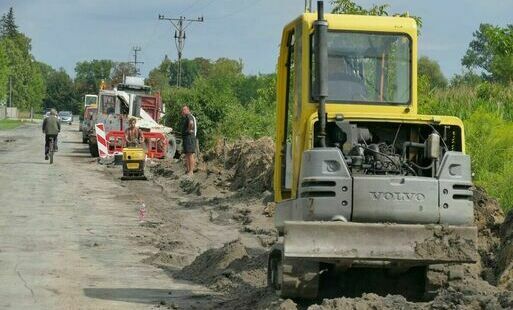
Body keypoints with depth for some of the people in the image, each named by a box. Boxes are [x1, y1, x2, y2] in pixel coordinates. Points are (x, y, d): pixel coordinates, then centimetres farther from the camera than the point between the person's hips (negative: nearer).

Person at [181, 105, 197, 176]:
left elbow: (191, 123, -35)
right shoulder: (185, 118, 20)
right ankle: (187, 170, 12)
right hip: (185, 138, 11)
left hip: (189, 137, -11)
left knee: (190, 154, -12)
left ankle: (191, 171, -15)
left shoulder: (189, 116, -12)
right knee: (186, 155, 10)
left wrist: (189, 130, -20)